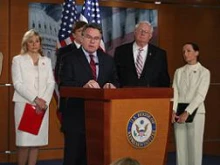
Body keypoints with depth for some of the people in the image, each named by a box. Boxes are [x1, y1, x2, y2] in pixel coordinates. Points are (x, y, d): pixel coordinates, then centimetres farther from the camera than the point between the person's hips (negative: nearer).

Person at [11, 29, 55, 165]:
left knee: (37, 141, 0)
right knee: (24, 142, -7)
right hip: (24, 104, -3)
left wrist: (44, 101, -9)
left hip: (42, 106, 3)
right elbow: (18, 84, -5)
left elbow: (51, 83, 7)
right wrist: (35, 99, -14)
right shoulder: (18, 60, 4)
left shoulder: (47, 61, 15)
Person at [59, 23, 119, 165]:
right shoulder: (70, 59, -1)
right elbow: (64, 84, -12)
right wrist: (84, 86, -29)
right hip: (76, 116, -4)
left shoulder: (108, 60, 14)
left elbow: (116, 82, 10)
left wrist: (111, 85, -13)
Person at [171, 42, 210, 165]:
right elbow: (174, 92, 2)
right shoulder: (179, 72, 11)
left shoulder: (204, 72, -1)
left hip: (195, 112, -4)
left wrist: (187, 112, -19)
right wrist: (173, 111, -13)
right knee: (180, 147, 4)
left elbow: (200, 95, -10)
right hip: (179, 113, 4)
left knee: (195, 147, -1)